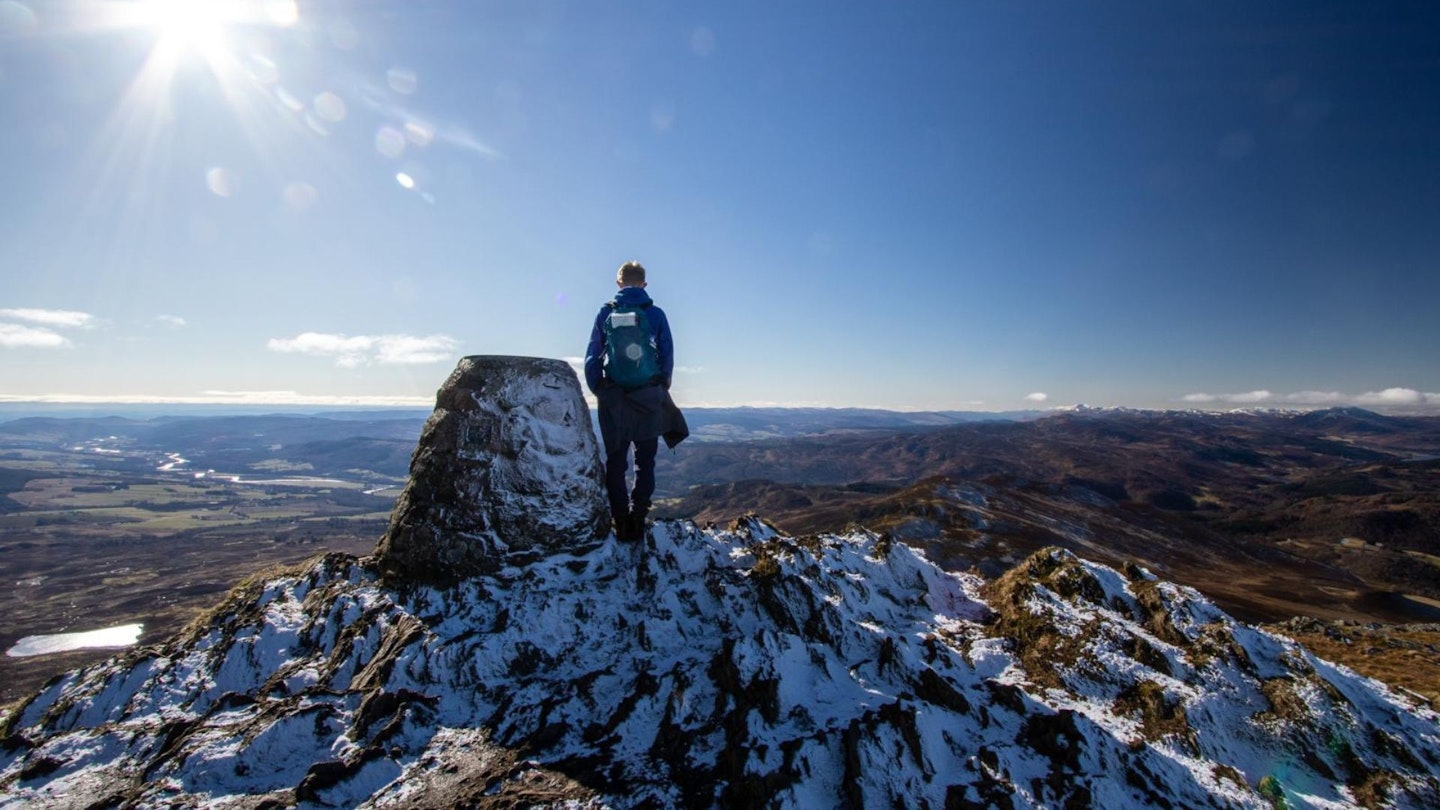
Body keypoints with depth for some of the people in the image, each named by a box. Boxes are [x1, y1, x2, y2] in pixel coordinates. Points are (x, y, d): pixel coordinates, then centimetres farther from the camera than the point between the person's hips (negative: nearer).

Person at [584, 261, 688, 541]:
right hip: (648, 399, 0)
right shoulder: (656, 314, -1)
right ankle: (638, 519, 6)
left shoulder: (606, 314, 1)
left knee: (615, 462, 9)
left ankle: (621, 521, 8)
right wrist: (661, 390, 13)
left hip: (613, 400, 1)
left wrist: (598, 391, 8)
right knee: (645, 462, 9)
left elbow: (592, 357, 0)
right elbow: (667, 357, 1)